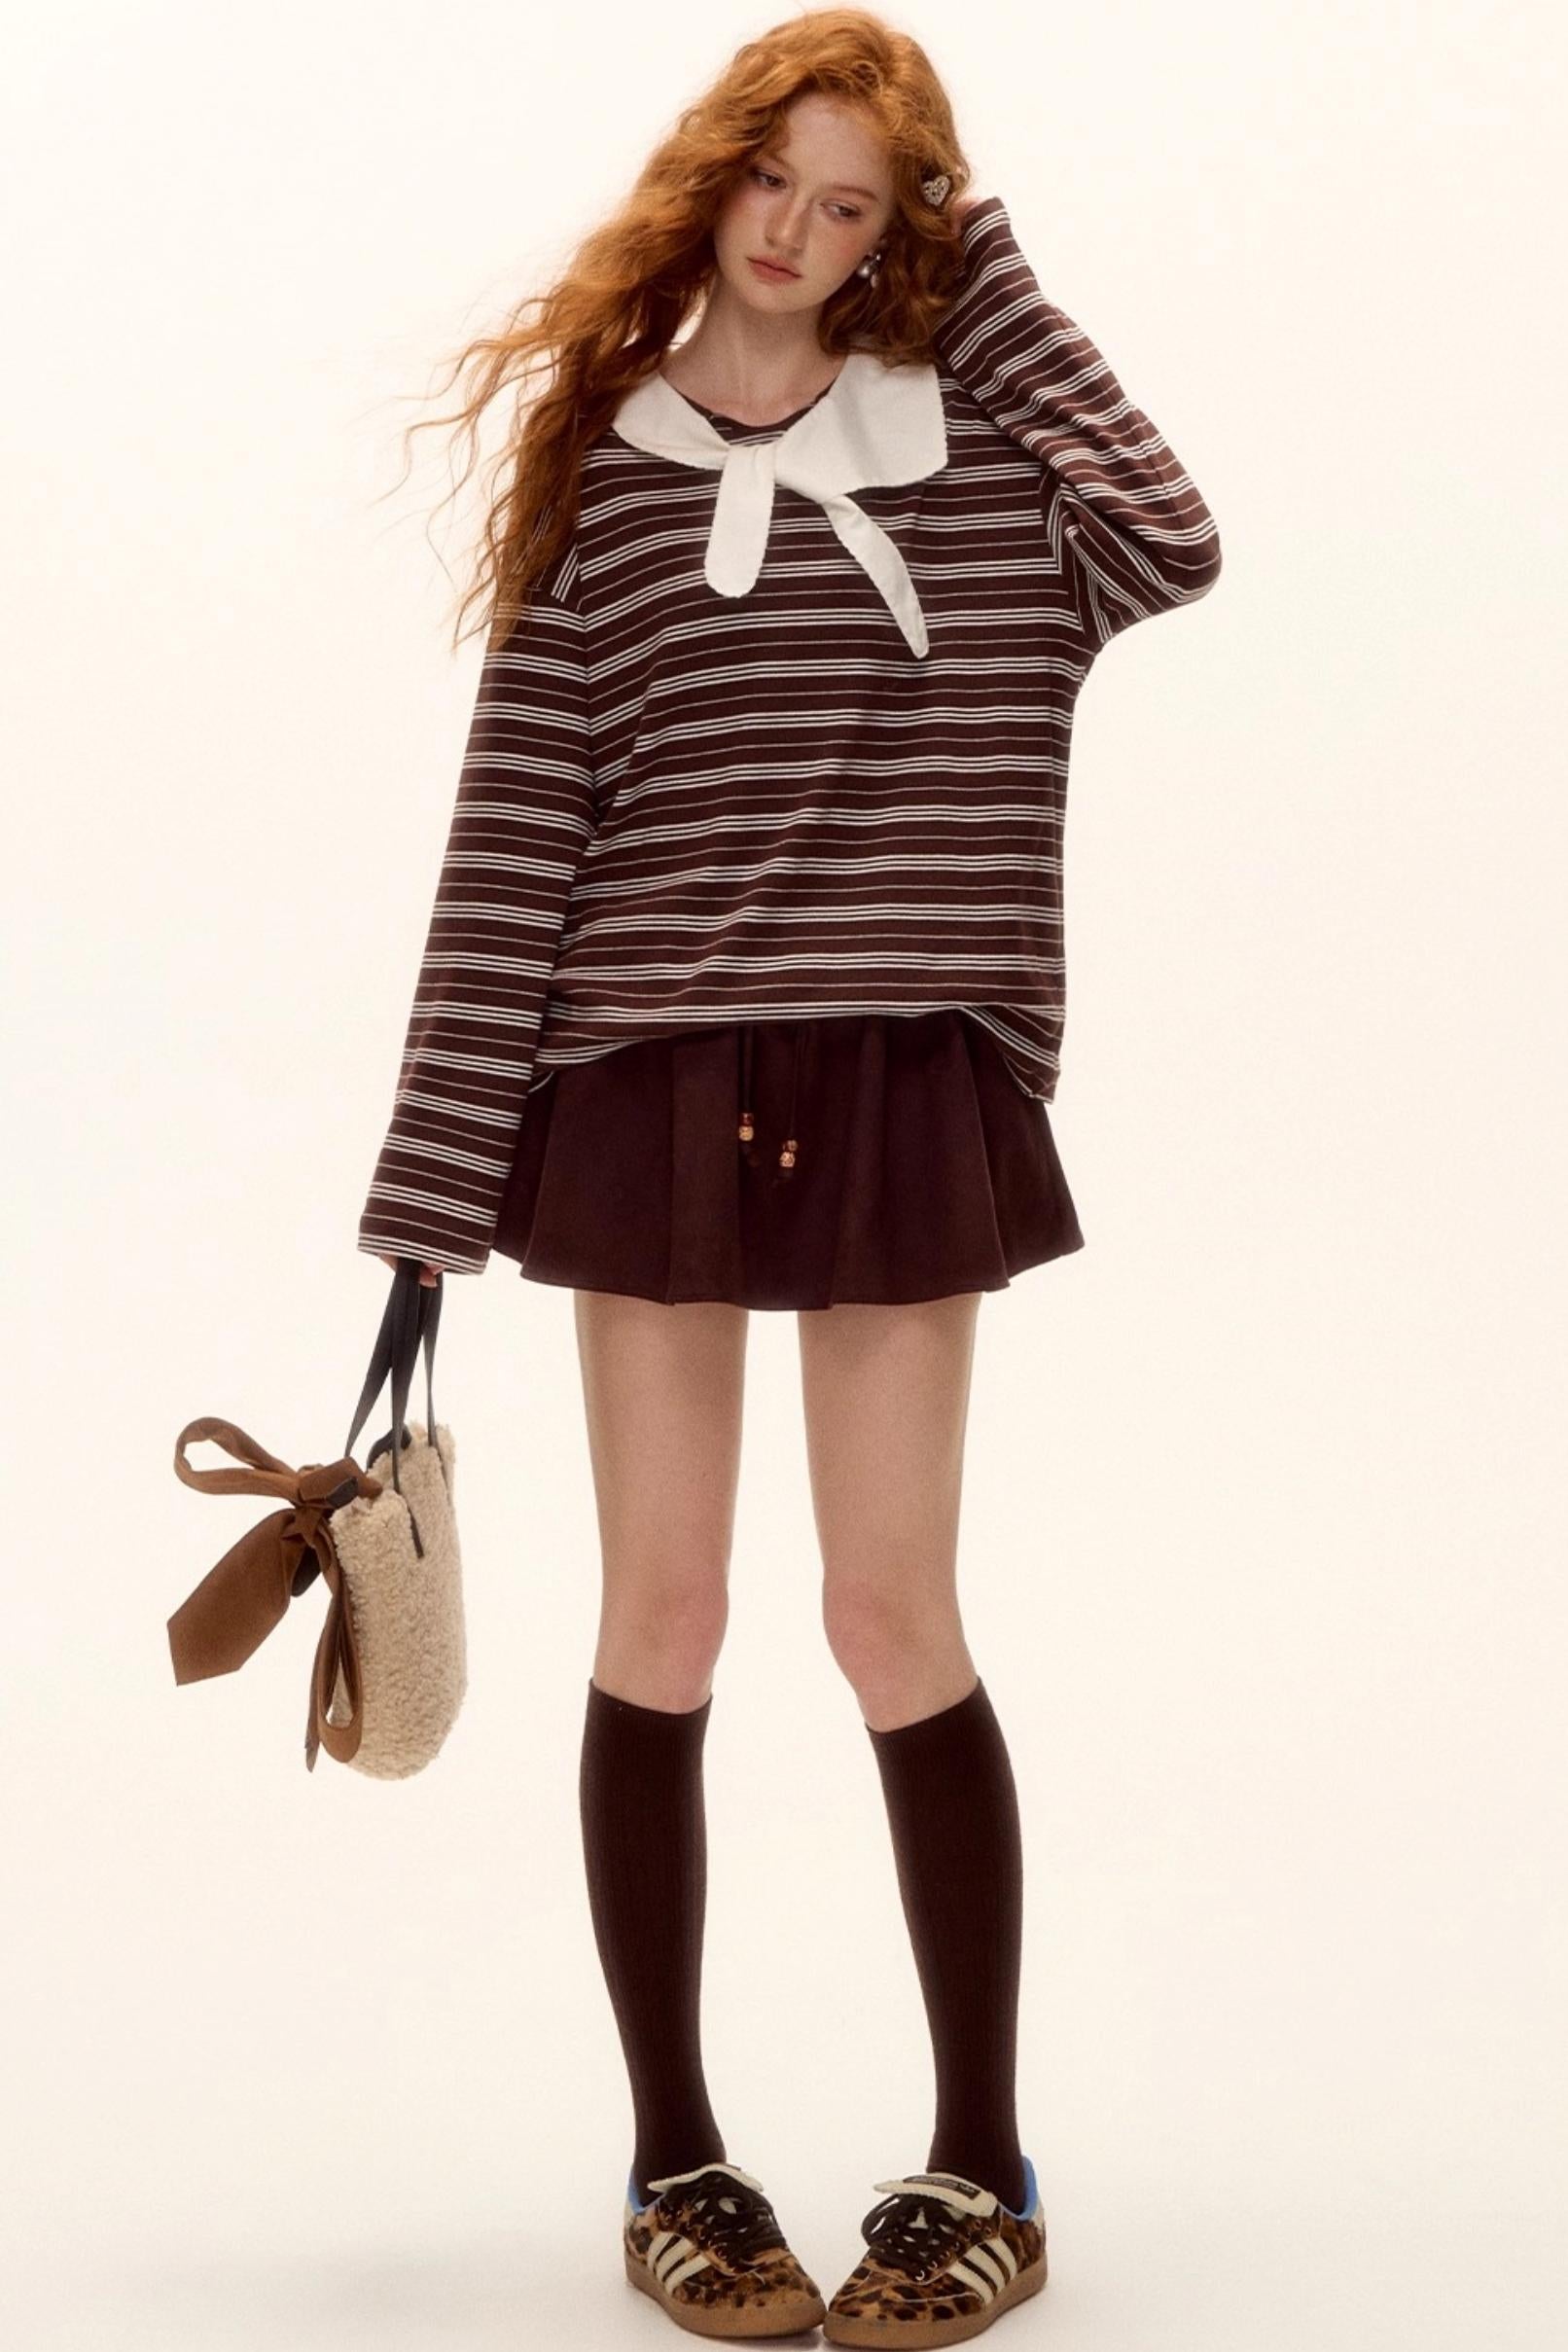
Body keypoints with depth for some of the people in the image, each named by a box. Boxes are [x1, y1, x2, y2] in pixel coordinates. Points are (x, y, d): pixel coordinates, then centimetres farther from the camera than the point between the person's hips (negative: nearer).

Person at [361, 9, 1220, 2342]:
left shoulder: (969, 442, 8)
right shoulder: (599, 473, 8)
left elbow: (1174, 539, -13)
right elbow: (515, 833, 3)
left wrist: (986, 271, -1)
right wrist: (441, 1172, -3)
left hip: (898, 1087, -1)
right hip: (643, 1086, 1)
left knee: (893, 1617, 0)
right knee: (661, 1616, 5)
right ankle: (674, 2161, 20)